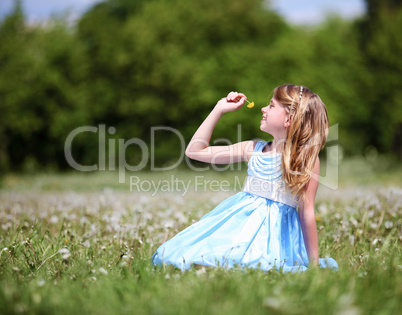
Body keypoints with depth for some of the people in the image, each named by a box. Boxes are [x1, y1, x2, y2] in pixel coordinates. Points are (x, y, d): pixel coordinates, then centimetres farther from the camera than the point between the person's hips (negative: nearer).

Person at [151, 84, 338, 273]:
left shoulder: (306, 158, -5)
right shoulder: (254, 149, 11)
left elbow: (307, 212, -5)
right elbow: (195, 151, 15)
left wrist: (313, 264, -5)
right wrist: (219, 109, 13)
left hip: (272, 230, -5)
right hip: (239, 220, 5)